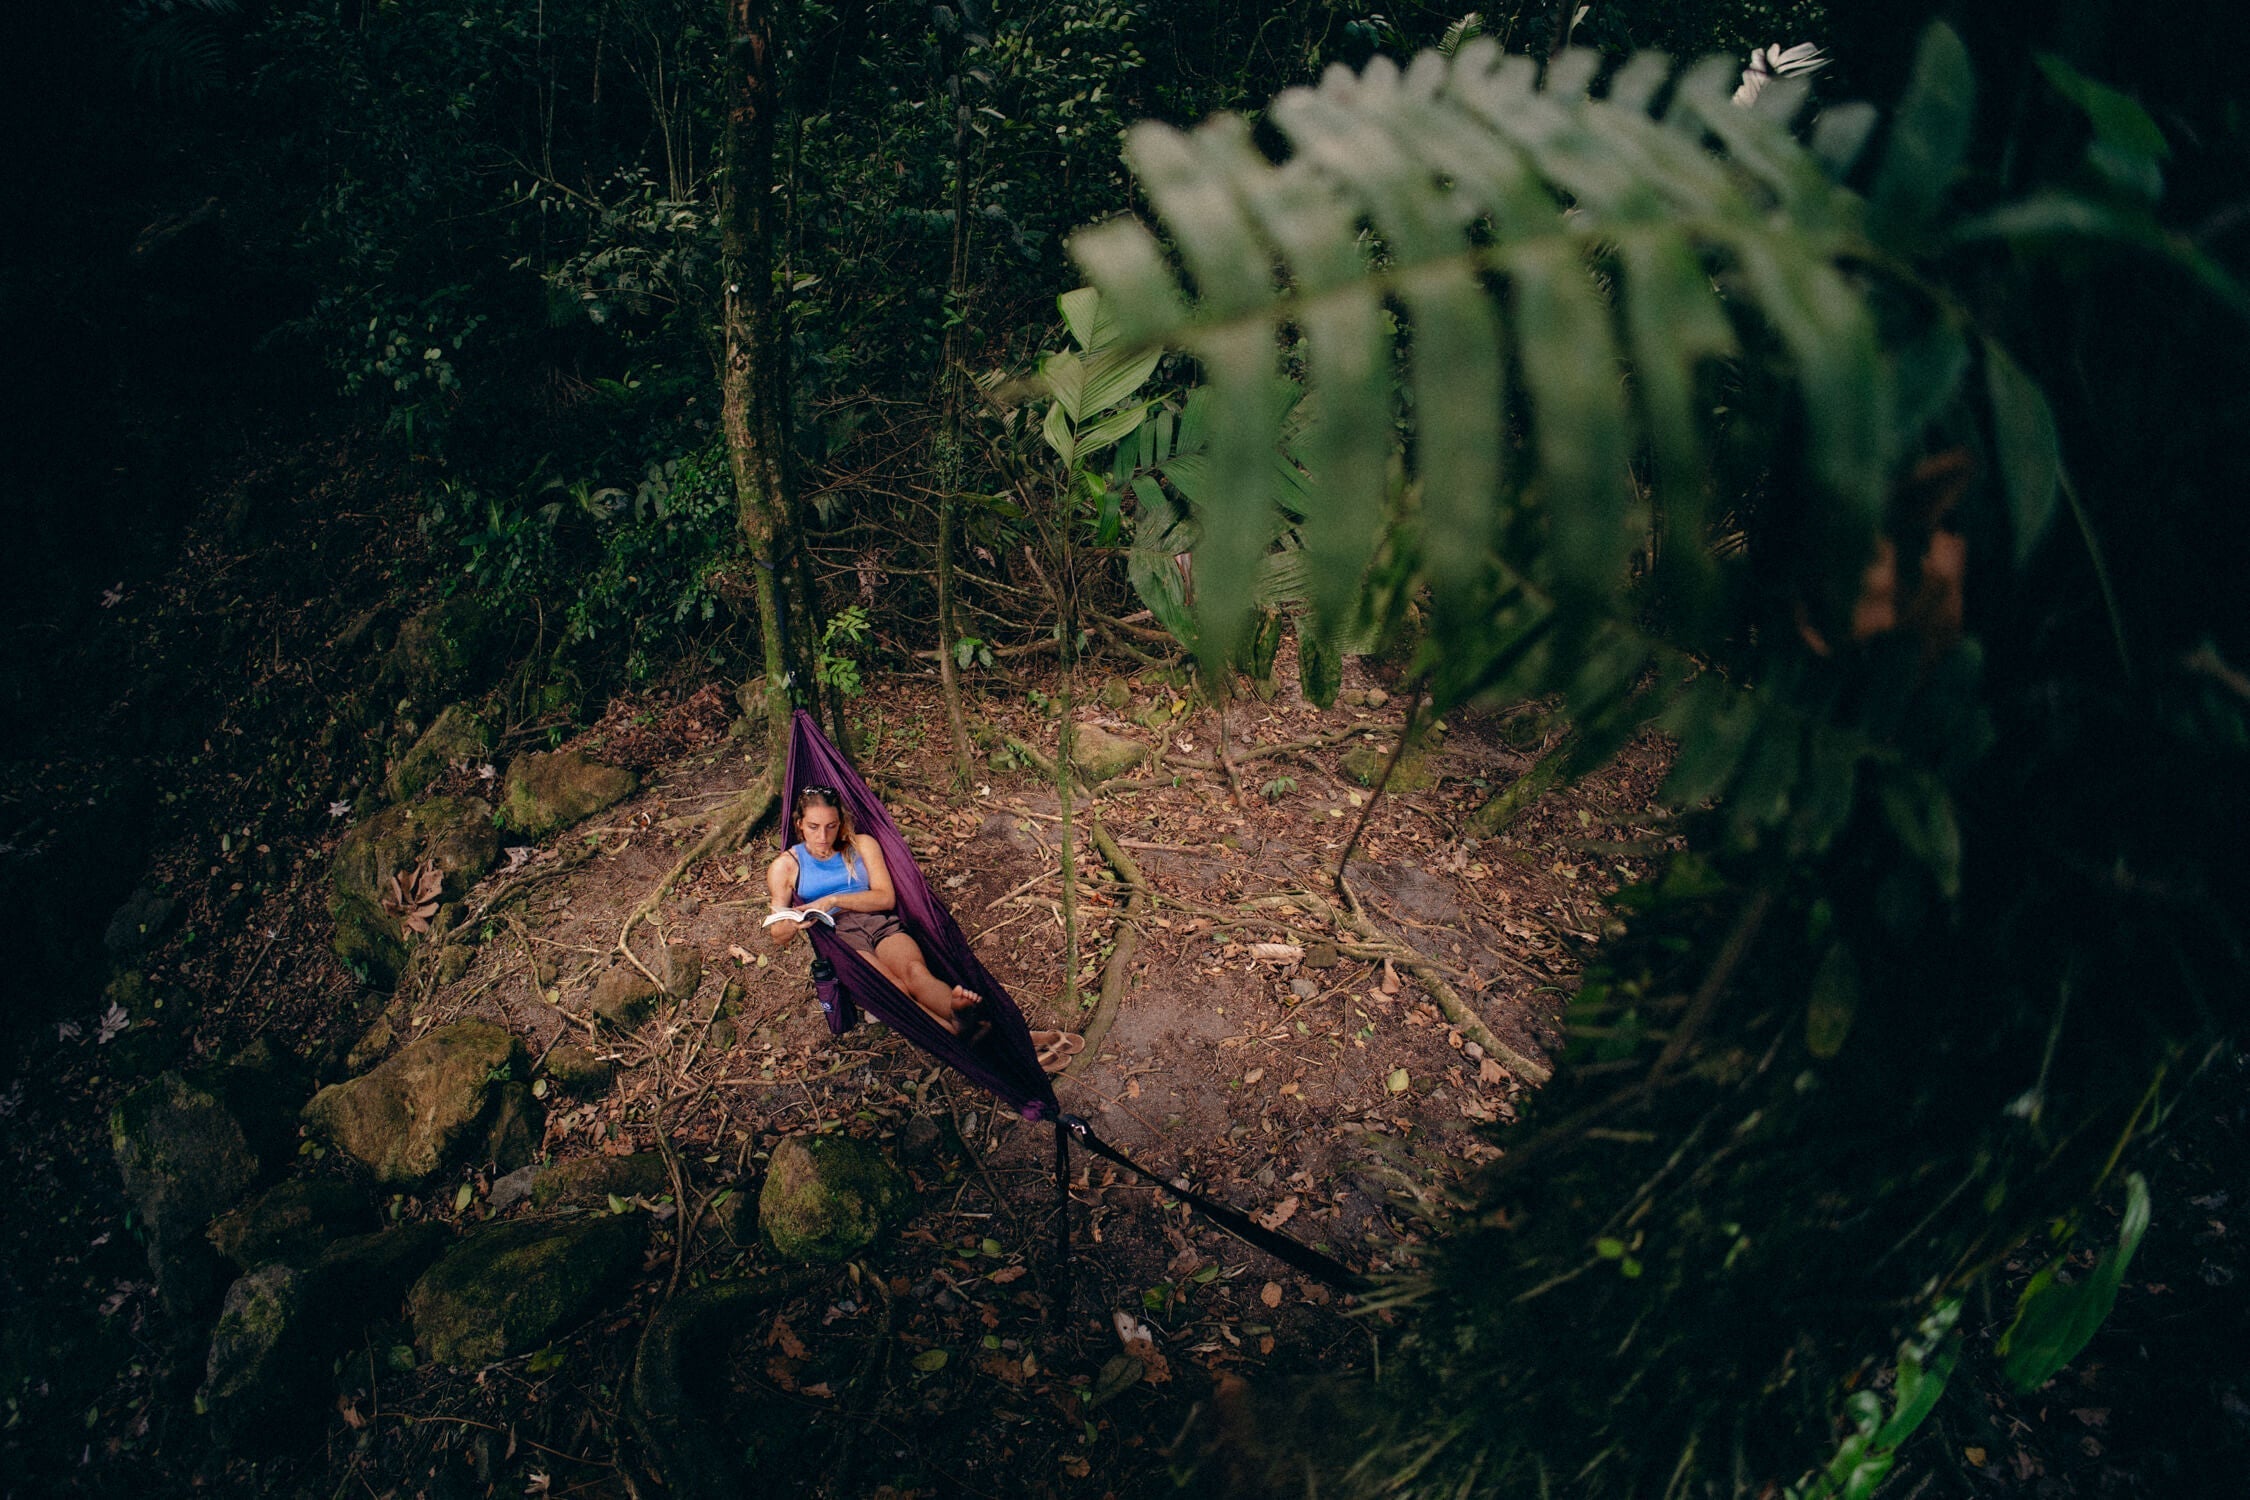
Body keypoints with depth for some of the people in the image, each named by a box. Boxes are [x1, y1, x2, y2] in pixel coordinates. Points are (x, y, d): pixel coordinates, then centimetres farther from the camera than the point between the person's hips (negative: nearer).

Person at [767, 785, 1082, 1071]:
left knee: (915, 970, -33)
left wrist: (833, 900, -5)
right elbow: (778, 935, 10)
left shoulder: (862, 845, 18)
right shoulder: (785, 865, 14)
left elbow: (885, 896, 7)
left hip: (882, 925, 3)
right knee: (893, 989, -33)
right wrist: (790, 926, -15)